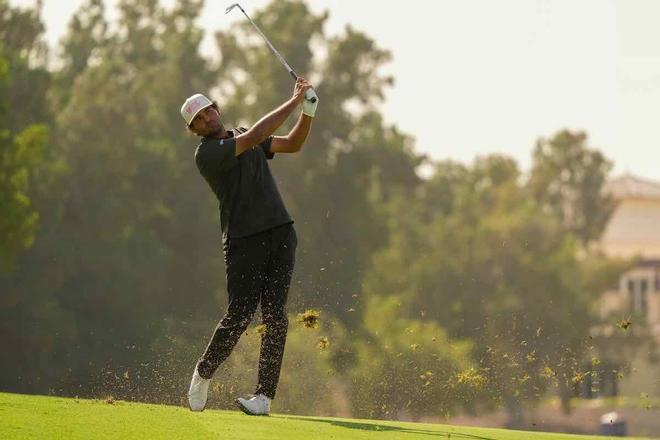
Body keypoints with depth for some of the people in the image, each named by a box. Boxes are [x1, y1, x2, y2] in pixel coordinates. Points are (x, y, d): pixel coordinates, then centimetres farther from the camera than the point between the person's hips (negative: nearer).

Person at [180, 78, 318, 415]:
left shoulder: (241, 135, 20)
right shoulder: (206, 153, -6)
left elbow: (293, 144, 22)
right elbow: (255, 137, -18)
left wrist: (308, 111, 5)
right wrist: (293, 102, -14)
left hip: (281, 233, 5)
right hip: (244, 241, -5)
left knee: (274, 314, -6)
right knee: (239, 315, -10)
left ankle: (264, 396, -7)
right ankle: (203, 374, 17)